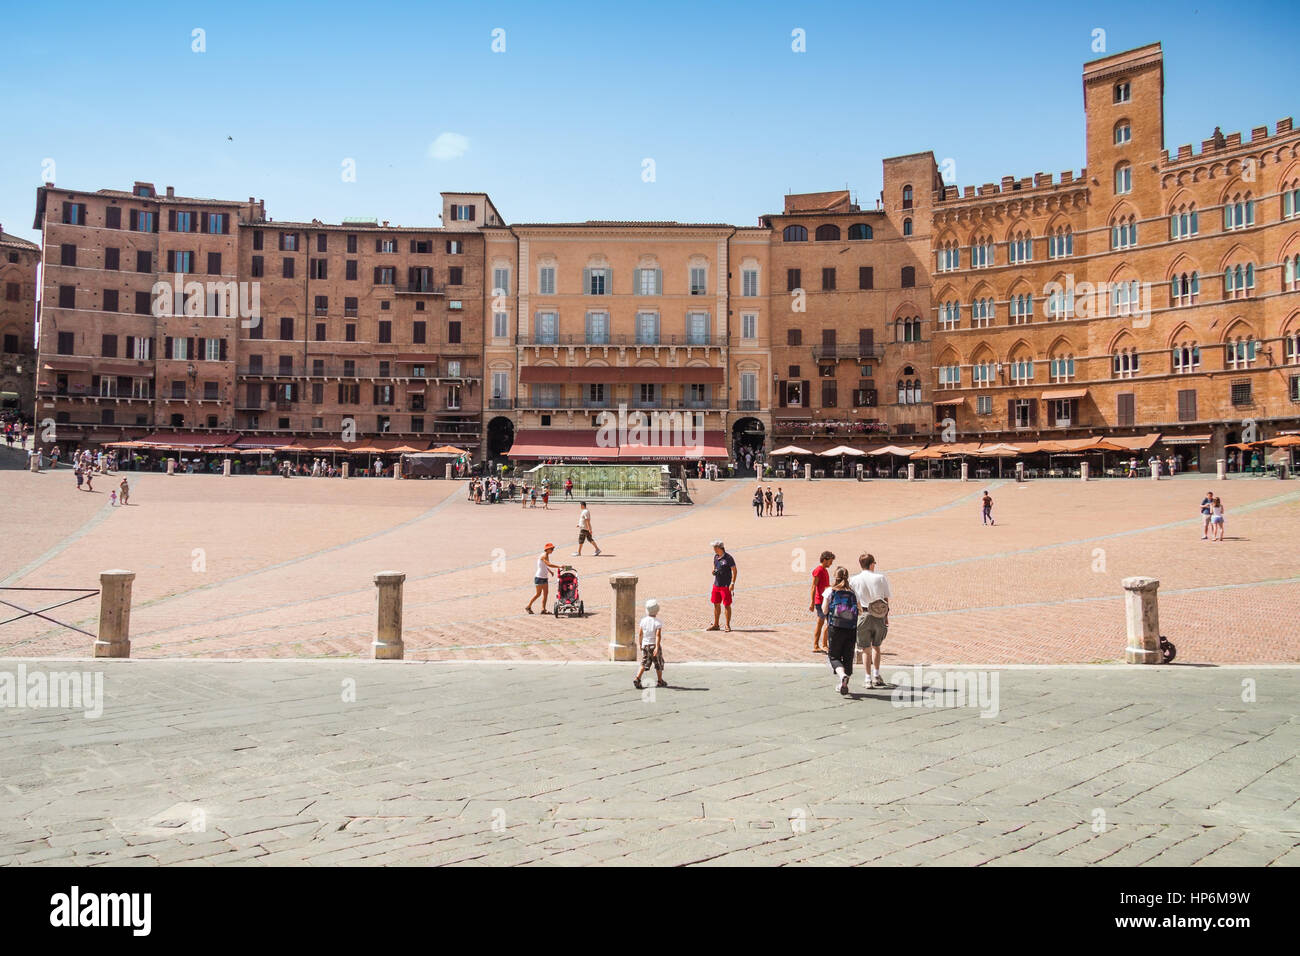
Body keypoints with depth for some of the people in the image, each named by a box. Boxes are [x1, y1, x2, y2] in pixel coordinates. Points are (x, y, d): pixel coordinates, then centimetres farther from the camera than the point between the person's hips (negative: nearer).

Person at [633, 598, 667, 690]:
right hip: (654, 645, -4)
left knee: (644, 663, 8)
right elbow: (658, 635, -22)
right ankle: (660, 681, 25)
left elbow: (640, 634, 3)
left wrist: (641, 644, 18)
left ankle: (637, 679, -11)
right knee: (658, 664, 14)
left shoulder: (643, 620, -2)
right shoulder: (658, 622, -15)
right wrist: (657, 647, -24)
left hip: (645, 645, 4)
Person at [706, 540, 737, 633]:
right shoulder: (716, 556, 7)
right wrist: (713, 571, 1)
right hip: (716, 585, 7)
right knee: (716, 604, 12)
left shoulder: (728, 558, -14)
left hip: (726, 586, -7)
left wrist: (733, 583, -18)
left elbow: (735, 571, -11)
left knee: (727, 605, -1)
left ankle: (727, 626, 8)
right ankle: (716, 625, 22)